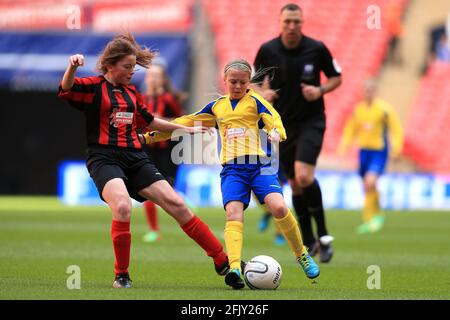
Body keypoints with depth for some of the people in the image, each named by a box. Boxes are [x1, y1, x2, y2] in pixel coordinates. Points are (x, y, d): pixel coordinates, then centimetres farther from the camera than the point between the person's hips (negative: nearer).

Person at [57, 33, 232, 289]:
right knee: (122, 205, -32)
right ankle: (121, 275, -15)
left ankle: (222, 261, 5)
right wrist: (73, 66, -41)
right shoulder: (95, 87, -1)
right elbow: (66, 89, -20)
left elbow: (149, 121, 32)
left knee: (175, 203, -3)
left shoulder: (131, 91, 18)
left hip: (135, 158, 6)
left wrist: (185, 129, 37)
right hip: (104, 159, -6)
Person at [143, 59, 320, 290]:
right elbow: (185, 123, 25)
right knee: (233, 212, -20)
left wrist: (276, 132, -30)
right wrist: (151, 136, 25)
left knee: (278, 206, -20)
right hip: (232, 169, 2)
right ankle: (235, 268, -34)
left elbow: (273, 119, -5)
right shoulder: (216, 107, 19)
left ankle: (302, 256, 1)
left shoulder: (255, 101, 10)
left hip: (259, 164, -2)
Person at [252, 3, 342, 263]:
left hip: (311, 120, -3)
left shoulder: (317, 49, -8)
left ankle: (323, 235, -9)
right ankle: (309, 242, 22)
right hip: (283, 123, 3)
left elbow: (336, 77, 5)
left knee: (304, 176, -23)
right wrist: (262, 93, -13)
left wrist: (320, 90, -14)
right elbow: (255, 82, 9)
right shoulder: (267, 50, -4)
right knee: (295, 184, 8)